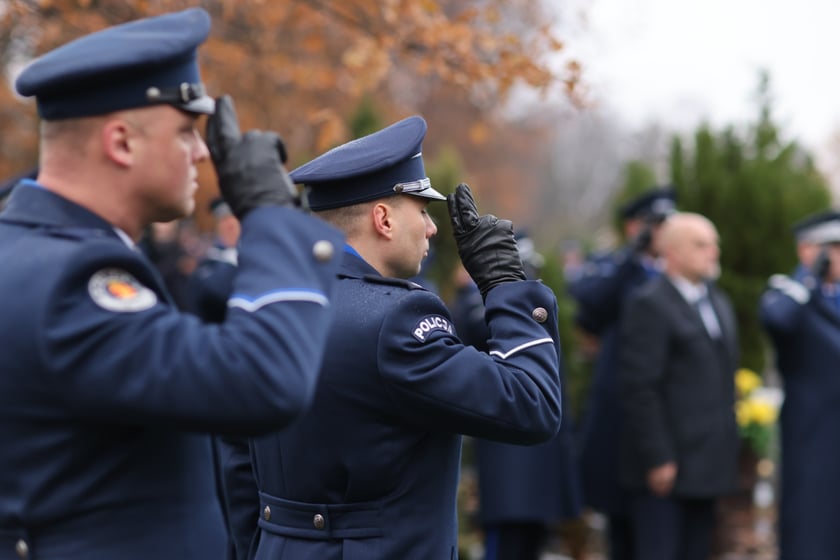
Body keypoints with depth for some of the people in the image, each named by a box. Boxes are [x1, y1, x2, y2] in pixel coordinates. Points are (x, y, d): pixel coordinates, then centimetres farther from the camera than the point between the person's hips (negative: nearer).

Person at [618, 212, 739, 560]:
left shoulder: (719, 303, 16)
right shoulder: (650, 305, -11)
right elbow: (639, 389, -16)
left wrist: (728, 449, 15)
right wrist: (657, 460, -19)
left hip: (707, 464, 8)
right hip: (667, 467, -8)